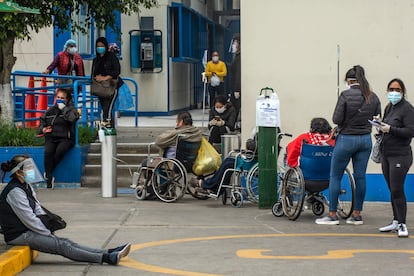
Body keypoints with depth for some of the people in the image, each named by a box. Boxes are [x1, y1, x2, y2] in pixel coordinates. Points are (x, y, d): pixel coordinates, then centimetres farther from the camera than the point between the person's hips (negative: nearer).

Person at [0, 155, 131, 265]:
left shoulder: (26, 186, 12)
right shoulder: (15, 192, -19)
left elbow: (38, 209, 16)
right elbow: (29, 219, -19)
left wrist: (48, 229, 3)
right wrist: (48, 234, -10)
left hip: (27, 230, 9)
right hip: (18, 235, -9)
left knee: (66, 242, -3)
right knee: (61, 246, -15)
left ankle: (109, 253, -12)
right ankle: (107, 258, -21)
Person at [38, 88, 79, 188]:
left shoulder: (70, 109, 7)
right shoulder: (50, 110, 18)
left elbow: (74, 117, -16)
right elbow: (42, 121, 27)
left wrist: (64, 108, -10)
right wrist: (43, 129, 6)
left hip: (65, 139, -2)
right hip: (51, 138, 3)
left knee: (60, 150, -36)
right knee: (48, 152, -30)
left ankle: (48, 171, -18)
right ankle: (49, 178, -27)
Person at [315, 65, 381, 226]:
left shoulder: (346, 95, -15)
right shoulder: (373, 97, 1)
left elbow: (336, 119, -15)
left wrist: (345, 121, 6)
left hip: (346, 139, -5)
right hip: (366, 140, 5)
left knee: (335, 177, 5)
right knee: (360, 177, 9)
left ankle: (332, 215, 7)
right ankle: (357, 215, 14)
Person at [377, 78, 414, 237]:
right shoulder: (389, 108, 15)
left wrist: (390, 129, -22)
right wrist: (381, 129, 5)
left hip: (400, 156, -8)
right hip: (386, 155, 8)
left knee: (397, 190, -10)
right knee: (392, 190, 13)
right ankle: (396, 222, 21)